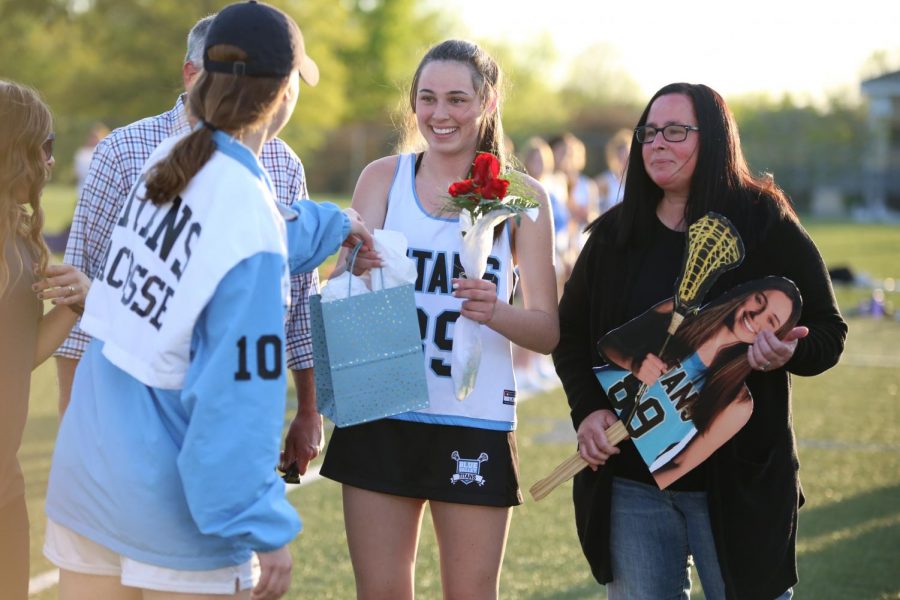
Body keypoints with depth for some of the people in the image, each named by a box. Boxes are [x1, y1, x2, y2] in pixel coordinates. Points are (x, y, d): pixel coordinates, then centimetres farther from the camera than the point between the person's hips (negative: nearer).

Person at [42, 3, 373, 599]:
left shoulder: (165, 160, 0)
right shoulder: (249, 221, -20)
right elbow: (242, 393, -20)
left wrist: (333, 224, 37)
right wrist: (265, 528, -14)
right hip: (170, 502, -7)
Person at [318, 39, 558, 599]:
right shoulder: (384, 178, 5)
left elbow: (547, 331, -1)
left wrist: (495, 312, -23)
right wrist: (357, 259, -24)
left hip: (476, 423, -1)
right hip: (379, 419, 1)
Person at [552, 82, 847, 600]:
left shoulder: (766, 224, -5)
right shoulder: (615, 232, 7)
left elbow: (828, 332, -2)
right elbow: (571, 333, 13)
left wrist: (787, 352, -24)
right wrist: (588, 410, -4)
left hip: (739, 477, -3)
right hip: (631, 477, 4)